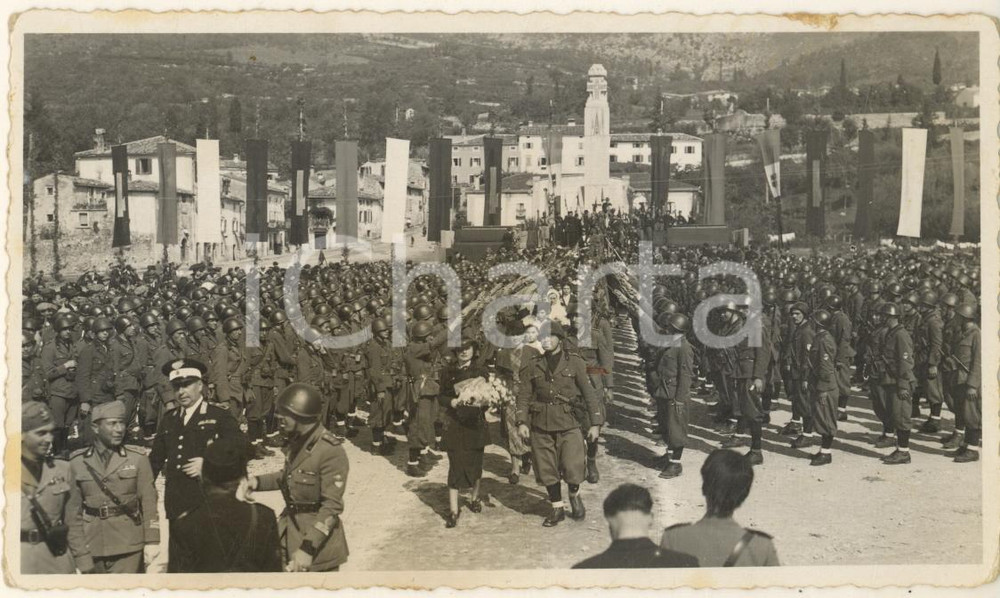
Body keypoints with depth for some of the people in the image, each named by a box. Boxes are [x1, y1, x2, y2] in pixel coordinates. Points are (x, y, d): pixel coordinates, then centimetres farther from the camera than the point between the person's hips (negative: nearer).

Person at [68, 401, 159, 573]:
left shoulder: (138, 460, 2)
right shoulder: (77, 462, 4)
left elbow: (149, 503, 0)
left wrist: (152, 541, -4)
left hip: (128, 546, -1)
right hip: (90, 548, 2)